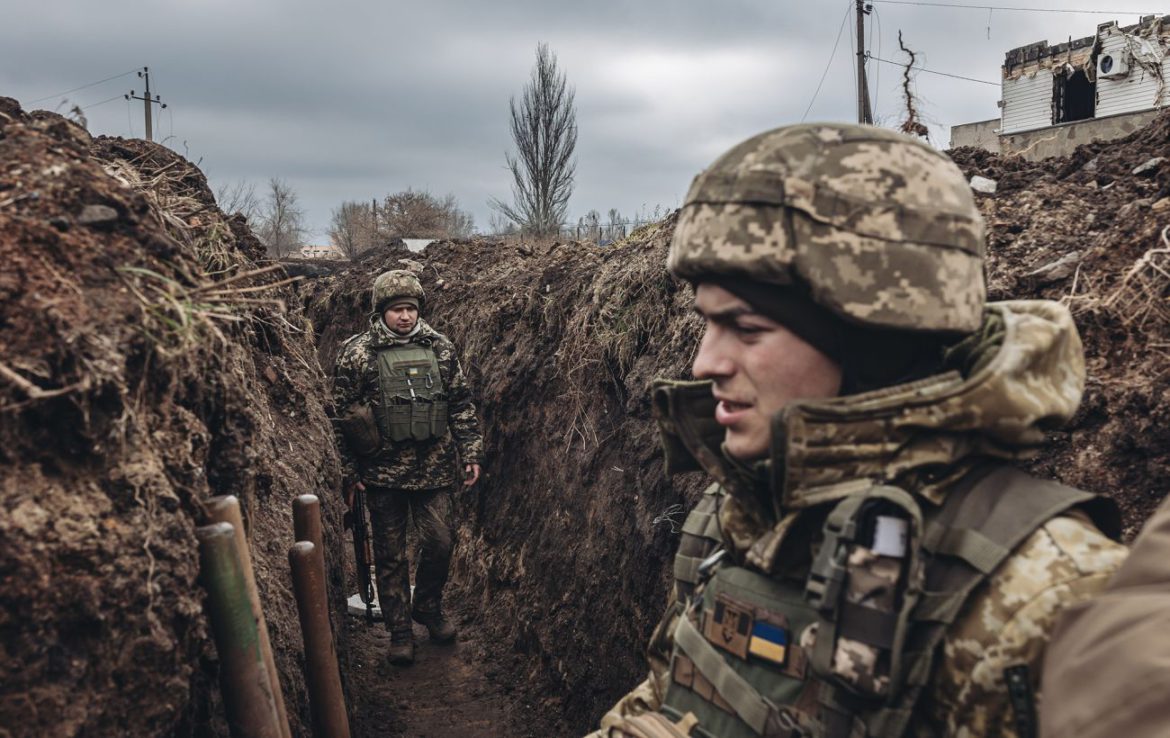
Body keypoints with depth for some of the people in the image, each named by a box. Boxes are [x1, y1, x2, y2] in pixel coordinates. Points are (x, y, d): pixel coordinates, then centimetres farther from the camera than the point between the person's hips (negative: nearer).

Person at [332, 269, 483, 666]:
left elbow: (461, 404, 9)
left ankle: (429, 607, 32)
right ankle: (399, 630, 22)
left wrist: (470, 453, 5)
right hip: (383, 473, -2)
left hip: (434, 469, 2)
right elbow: (342, 416, -3)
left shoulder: (440, 348, 2)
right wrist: (348, 473, -3)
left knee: (440, 543, 6)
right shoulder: (356, 353, -6)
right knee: (390, 555, 8)